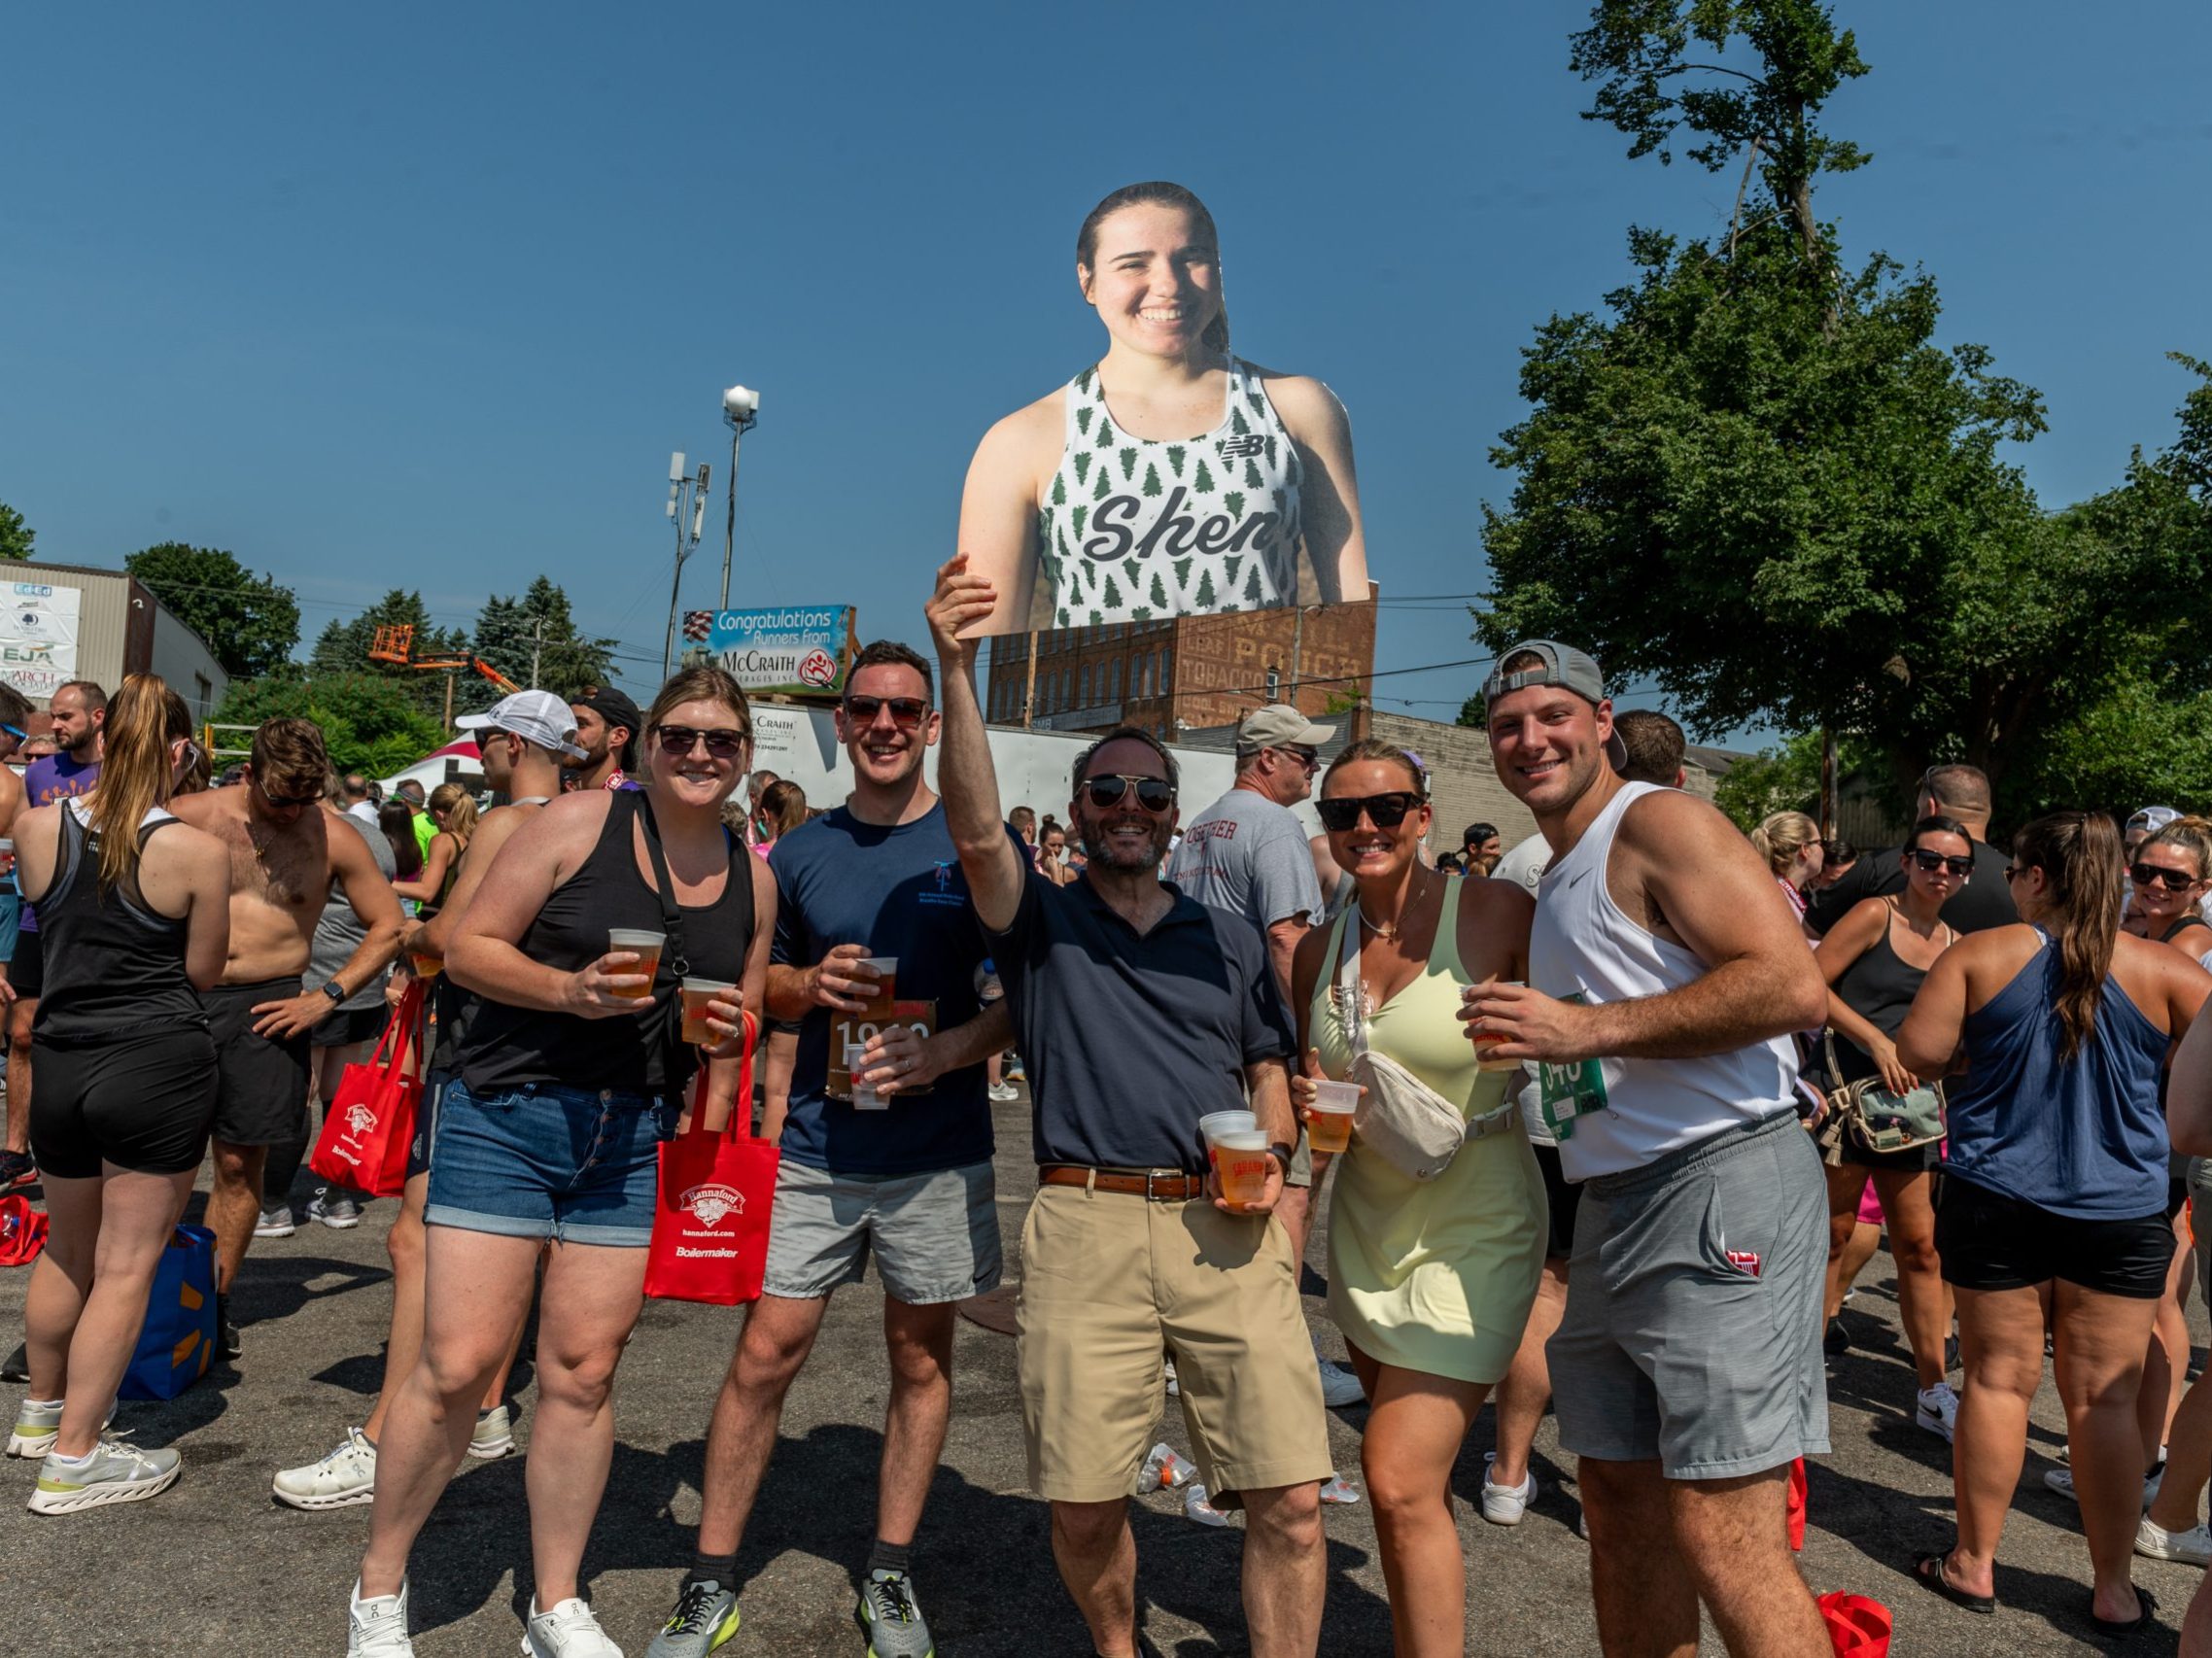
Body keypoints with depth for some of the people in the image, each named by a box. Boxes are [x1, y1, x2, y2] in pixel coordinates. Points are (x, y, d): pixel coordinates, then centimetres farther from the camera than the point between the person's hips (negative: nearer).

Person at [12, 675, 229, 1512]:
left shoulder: (35, 828, -3)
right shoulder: (197, 852, -14)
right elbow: (202, 972, -5)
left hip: (60, 1063, 5)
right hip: (160, 1066, -5)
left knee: (67, 1249, 24)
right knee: (126, 1266, 5)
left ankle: (41, 1412, 41)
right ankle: (73, 1459, 10)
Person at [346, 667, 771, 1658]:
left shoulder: (753, 878, 7)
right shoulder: (580, 822, -6)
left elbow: (739, 1021, 17)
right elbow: (467, 947, -6)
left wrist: (707, 1131, 7)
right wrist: (572, 990, -20)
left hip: (633, 1141, 4)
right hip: (507, 1113, -3)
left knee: (583, 1373, 8)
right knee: (458, 1365, -3)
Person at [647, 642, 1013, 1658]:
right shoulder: (801, 854, 6)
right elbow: (762, 981, 16)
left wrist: (942, 1051, -19)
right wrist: (811, 985, -7)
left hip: (937, 1154, -1)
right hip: (817, 1150, 2)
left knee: (921, 1359, 10)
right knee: (765, 1355, 2)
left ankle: (890, 1575, 27)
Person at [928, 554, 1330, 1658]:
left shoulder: (1229, 940, 19)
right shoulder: (1041, 922, 10)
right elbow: (977, 833, -9)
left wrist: (1272, 1159, 1)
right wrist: (957, 670, -20)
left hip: (1226, 1228, 2)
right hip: (1086, 1224, -2)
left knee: (1290, 1498, -4)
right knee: (1083, 1505, 4)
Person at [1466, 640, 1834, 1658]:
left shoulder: (1657, 821, -7)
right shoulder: (1558, 877, 21)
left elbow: (1795, 987, -20)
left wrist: (1585, 1027, -20)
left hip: (1722, 1186, -9)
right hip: (1613, 1209, 9)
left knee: (1722, 1543, -9)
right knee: (1620, 1505, 15)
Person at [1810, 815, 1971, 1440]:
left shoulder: (1956, 945, 12)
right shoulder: (1876, 915, -6)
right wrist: (1878, 1042, -17)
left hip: (1910, 1101, 6)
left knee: (1919, 1247, 10)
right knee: (1833, 1234, -1)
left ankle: (1933, 1391, 20)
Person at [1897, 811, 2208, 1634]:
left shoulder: (1978, 956, -6)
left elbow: (1917, 1055, -8)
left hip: (1996, 1202, -1)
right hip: (2120, 1211, 1)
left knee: (1998, 1380, 9)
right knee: (2104, 1398, 8)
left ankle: (1974, 1563, 20)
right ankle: (2113, 1589, 18)